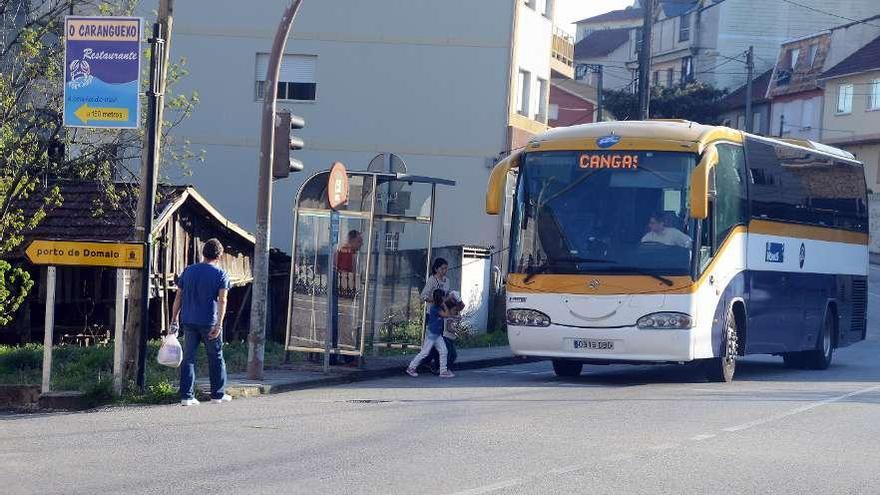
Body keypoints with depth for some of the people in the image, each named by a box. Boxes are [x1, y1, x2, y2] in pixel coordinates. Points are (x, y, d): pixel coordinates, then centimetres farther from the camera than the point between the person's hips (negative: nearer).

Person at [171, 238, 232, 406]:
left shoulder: (188, 271, 9)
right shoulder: (221, 274, -3)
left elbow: (178, 297, 8)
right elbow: (222, 300, -13)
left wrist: (174, 319, 13)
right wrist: (219, 324, -16)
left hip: (188, 322, 3)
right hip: (210, 322, -3)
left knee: (188, 359, 5)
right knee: (216, 358, 11)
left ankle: (186, 396, -1)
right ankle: (218, 394, 17)